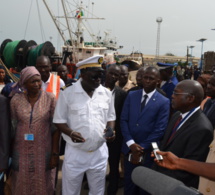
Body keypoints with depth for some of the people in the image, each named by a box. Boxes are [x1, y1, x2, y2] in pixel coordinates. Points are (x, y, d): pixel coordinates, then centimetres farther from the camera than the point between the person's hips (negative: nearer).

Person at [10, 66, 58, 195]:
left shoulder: (50, 98, -7)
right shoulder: (16, 99, -2)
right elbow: (13, 126, 4)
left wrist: (54, 153, -6)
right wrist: (10, 153, 4)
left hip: (43, 151, -1)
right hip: (21, 151, 1)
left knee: (42, 184, 10)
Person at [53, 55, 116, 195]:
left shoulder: (107, 93, 1)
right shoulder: (67, 93, -9)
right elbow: (59, 120, -4)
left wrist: (110, 130, -10)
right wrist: (71, 133, -23)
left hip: (100, 152, 3)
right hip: (75, 152, -3)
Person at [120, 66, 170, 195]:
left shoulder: (164, 102, -8)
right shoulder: (131, 96, 2)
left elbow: (160, 130, -12)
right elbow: (124, 120, -1)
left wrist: (142, 148, -14)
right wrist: (131, 143, -13)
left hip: (148, 151, -2)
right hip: (130, 148, 3)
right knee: (129, 183, 16)